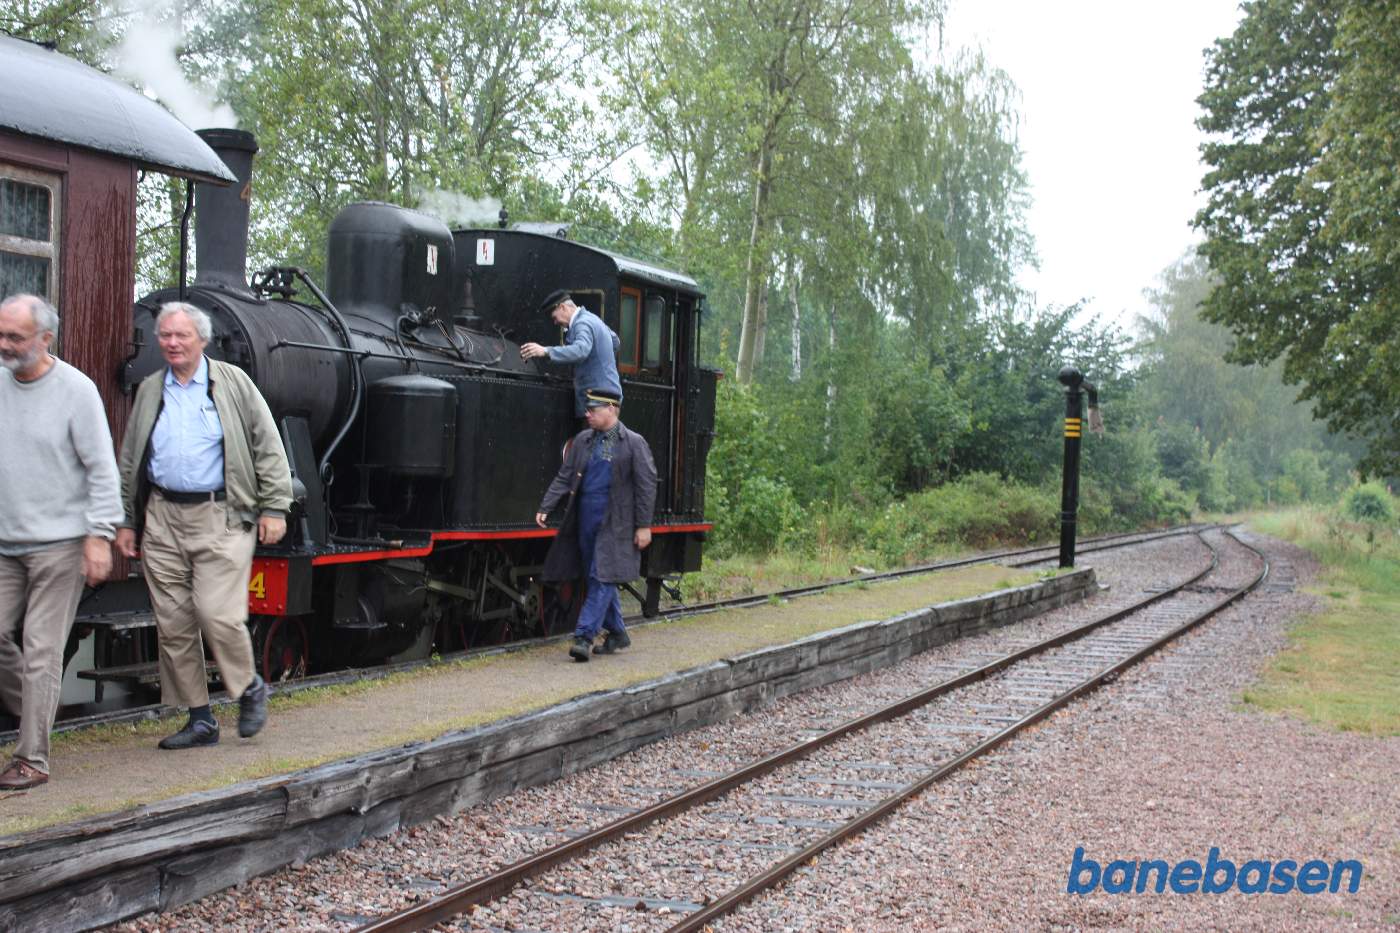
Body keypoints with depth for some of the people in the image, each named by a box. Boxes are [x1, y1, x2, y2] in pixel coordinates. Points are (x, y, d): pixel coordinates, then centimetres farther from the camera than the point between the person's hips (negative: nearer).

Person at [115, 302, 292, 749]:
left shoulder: (233, 383, 3)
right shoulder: (149, 391, 14)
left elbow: (268, 448, 2)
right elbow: (130, 461, 19)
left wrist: (274, 508, -4)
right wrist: (125, 521, 15)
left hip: (221, 518, -4)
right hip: (162, 519, 5)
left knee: (218, 615, -14)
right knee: (173, 623, 4)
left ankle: (250, 689, 12)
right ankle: (201, 720, 14)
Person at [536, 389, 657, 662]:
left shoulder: (634, 443, -5)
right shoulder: (583, 440, 10)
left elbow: (646, 486, -6)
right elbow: (564, 478, 10)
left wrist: (643, 526, -10)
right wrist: (545, 508, -1)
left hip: (614, 525, -6)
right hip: (585, 521, 6)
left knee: (602, 578, -10)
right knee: (597, 579, 13)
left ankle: (584, 637, -10)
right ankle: (617, 633, 26)